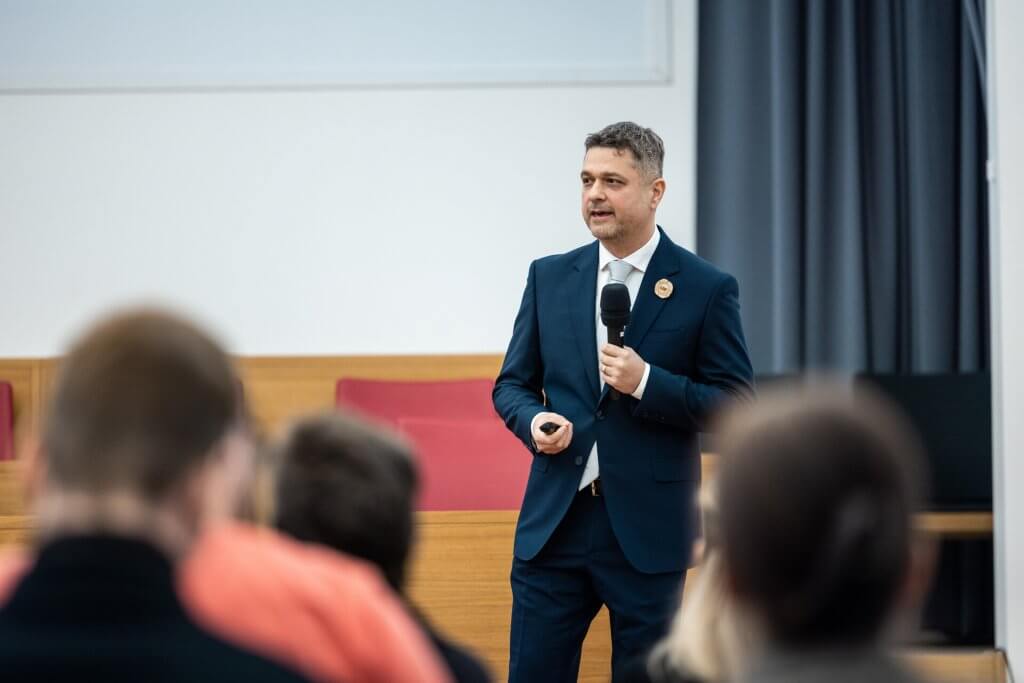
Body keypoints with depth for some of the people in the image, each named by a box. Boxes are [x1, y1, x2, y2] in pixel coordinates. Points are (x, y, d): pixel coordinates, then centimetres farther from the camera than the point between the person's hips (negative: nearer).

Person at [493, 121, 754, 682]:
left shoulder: (706, 289, -3)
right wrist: (534, 420, -8)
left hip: (647, 530, -3)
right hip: (553, 524, 3)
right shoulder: (549, 277, 8)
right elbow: (512, 383, 15)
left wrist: (646, 382, -18)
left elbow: (736, 406, -4)